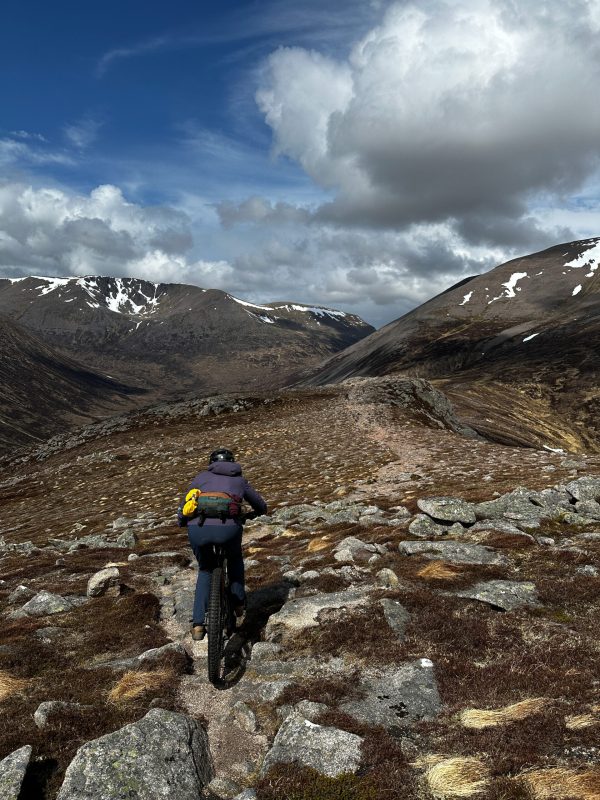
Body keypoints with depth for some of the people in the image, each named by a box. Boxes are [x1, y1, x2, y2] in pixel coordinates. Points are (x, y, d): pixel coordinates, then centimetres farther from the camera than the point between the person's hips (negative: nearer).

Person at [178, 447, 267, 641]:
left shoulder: (201, 476, 25)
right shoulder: (239, 480, 26)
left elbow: (184, 507, 25)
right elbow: (261, 506, 36)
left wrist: (182, 522, 45)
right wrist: (256, 513, 57)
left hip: (197, 529, 1)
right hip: (228, 529, -1)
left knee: (205, 570, 28)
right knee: (235, 560, 35)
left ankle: (198, 625, 21)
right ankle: (239, 605, 28)